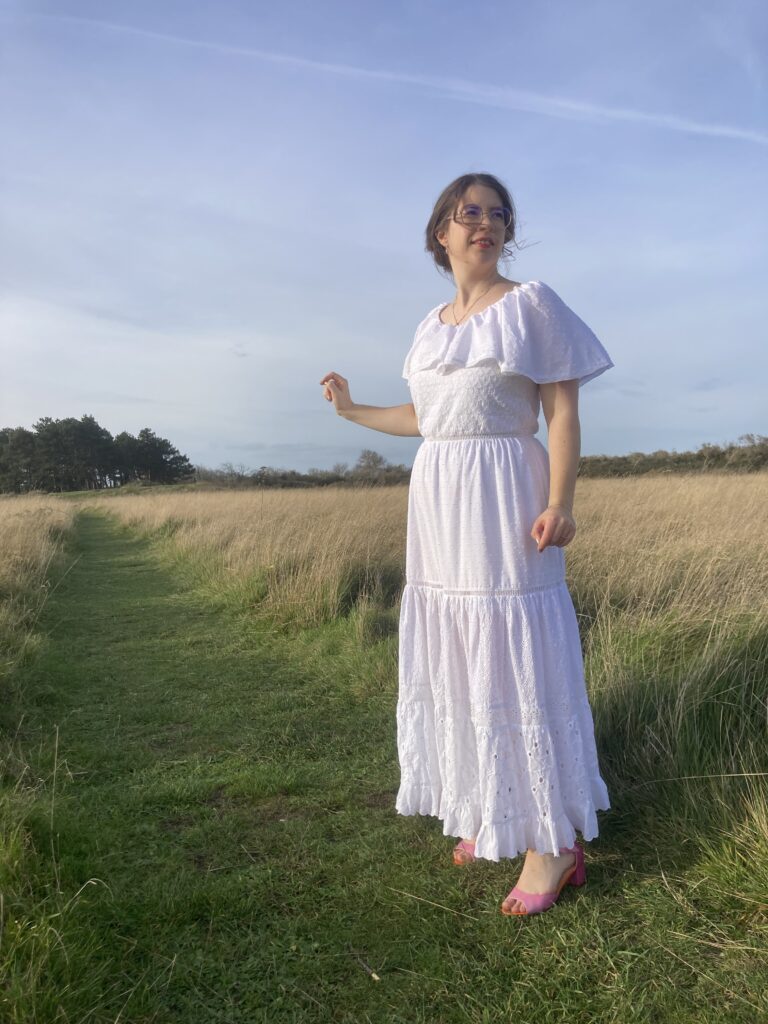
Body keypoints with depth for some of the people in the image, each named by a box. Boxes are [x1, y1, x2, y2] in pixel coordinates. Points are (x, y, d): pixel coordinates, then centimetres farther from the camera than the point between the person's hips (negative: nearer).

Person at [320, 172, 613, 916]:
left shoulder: (531, 303, -2)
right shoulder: (432, 324, 16)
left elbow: (563, 410, -8)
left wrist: (561, 502, -19)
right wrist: (353, 410, 24)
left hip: (503, 501, -7)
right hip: (439, 503, 7)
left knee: (517, 659, -6)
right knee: (457, 658, 10)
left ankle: (556, 841, 7)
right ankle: (492, 810, 26)